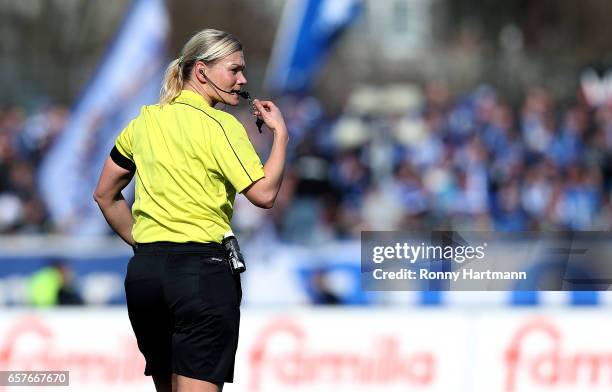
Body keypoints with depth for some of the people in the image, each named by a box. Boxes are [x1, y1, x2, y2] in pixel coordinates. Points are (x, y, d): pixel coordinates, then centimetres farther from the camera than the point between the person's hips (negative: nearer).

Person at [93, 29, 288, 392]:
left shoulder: (145, 121, 13)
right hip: (202, 267, -7)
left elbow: (105, 194, 21)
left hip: (144, 269, 7)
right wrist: (281, 133, -4)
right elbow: (263, 193, -13)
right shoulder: (219, 125, -8)